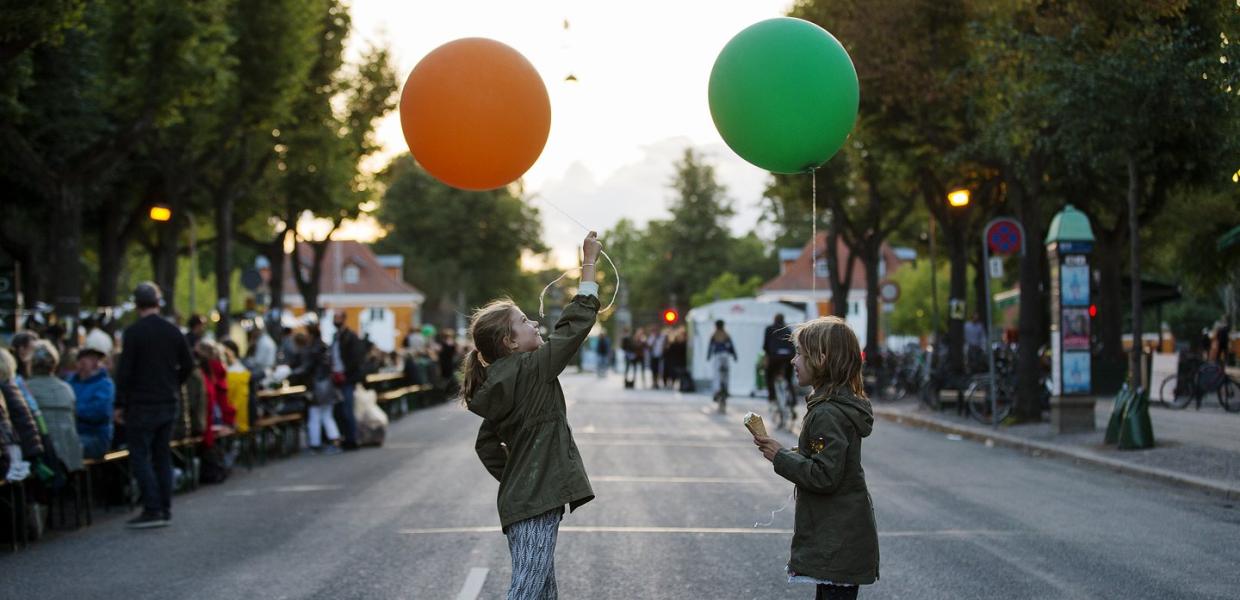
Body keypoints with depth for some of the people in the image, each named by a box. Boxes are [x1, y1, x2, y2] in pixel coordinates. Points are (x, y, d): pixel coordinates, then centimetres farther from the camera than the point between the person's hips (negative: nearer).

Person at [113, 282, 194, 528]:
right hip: (168, 404, 6)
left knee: (140, 456, -2)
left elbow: (124, 370, -13)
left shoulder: (133, 332, -12)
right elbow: (188, 365, 10)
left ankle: (152, 510, -8)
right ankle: (165, 510, 12)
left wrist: (120, 404, -8)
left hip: (141, 405, -6)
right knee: (162, 455, 12)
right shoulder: (173, 331, 5)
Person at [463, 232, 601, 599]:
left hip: (521, 498, 9)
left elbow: (487, 446, 22)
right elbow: (576, 324, -9)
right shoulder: (531, 370, -12)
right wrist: (589, 263, -3)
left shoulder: (503, 382, 13)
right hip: (537, 502, -9)